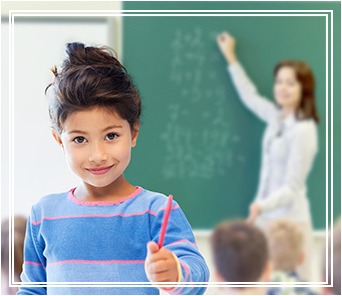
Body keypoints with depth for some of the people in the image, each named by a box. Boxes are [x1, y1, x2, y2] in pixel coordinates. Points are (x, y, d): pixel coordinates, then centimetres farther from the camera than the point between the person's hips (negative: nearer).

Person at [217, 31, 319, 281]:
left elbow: (292, 187, -17)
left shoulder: (303, 130, -15)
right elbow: (250, 96, 28)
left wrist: (262, 206, -33)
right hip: (267, 217, 7)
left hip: (290, 220, -7)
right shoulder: (276, 116, 7)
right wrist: (231, 57, 33)